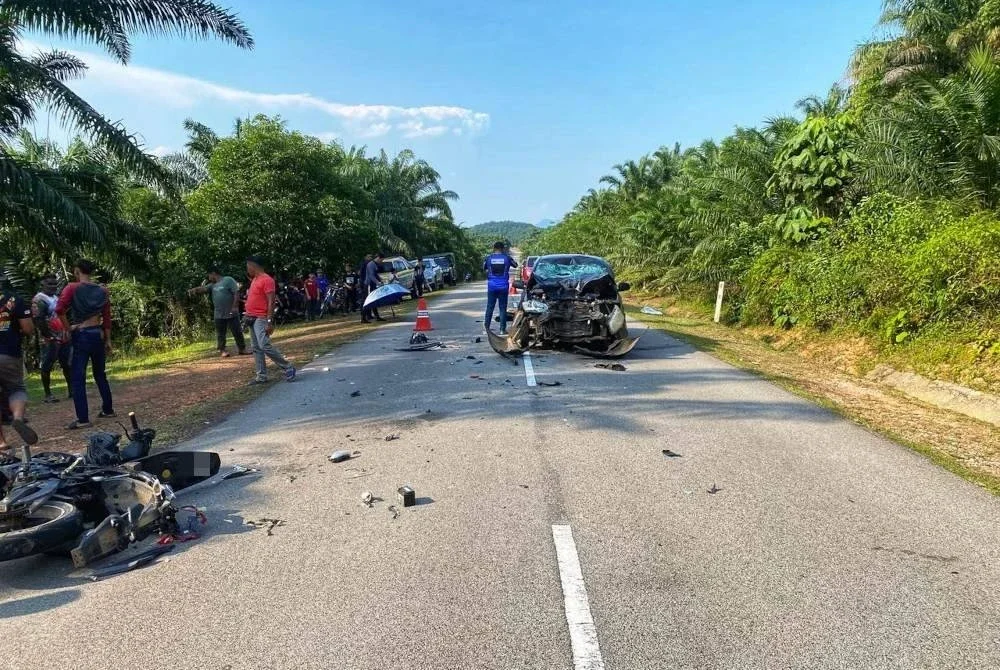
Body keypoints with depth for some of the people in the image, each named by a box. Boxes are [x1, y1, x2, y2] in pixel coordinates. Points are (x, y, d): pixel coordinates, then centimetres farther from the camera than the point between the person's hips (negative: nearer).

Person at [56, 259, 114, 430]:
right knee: (100, 374, 18)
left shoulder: (72, 287, -6)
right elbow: (107, 317, 8)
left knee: (78, 378, -1)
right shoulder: (102, 290, 7)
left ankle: (83, 419, -3)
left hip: (80, 336, -5)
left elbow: (59, 309, -20)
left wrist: (68, 328, -7)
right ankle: (108, 410, 25)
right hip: (98, 335, 5)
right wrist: (108, 340, 12)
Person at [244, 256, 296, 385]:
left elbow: (271, 302, -19)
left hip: (261, 319, -10)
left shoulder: (266, 280, -13)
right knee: (256, 348, 7)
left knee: (265, 346, -18)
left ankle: (288, 368, -7)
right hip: (253, 318, 10)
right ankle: (261, 376, 10)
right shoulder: (255, 279, 16)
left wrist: (269, 321, -23)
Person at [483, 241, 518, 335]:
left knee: (490, 307, 7)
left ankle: (487, 328, 8)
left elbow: (483, 268, 15)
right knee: (503, 308, 4)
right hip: (503, 286, -1)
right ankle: (502, 329, 2)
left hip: (492, 286, 1)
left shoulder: (489, 258, -2)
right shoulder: (507, 258, -2)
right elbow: (515, 265, 16)